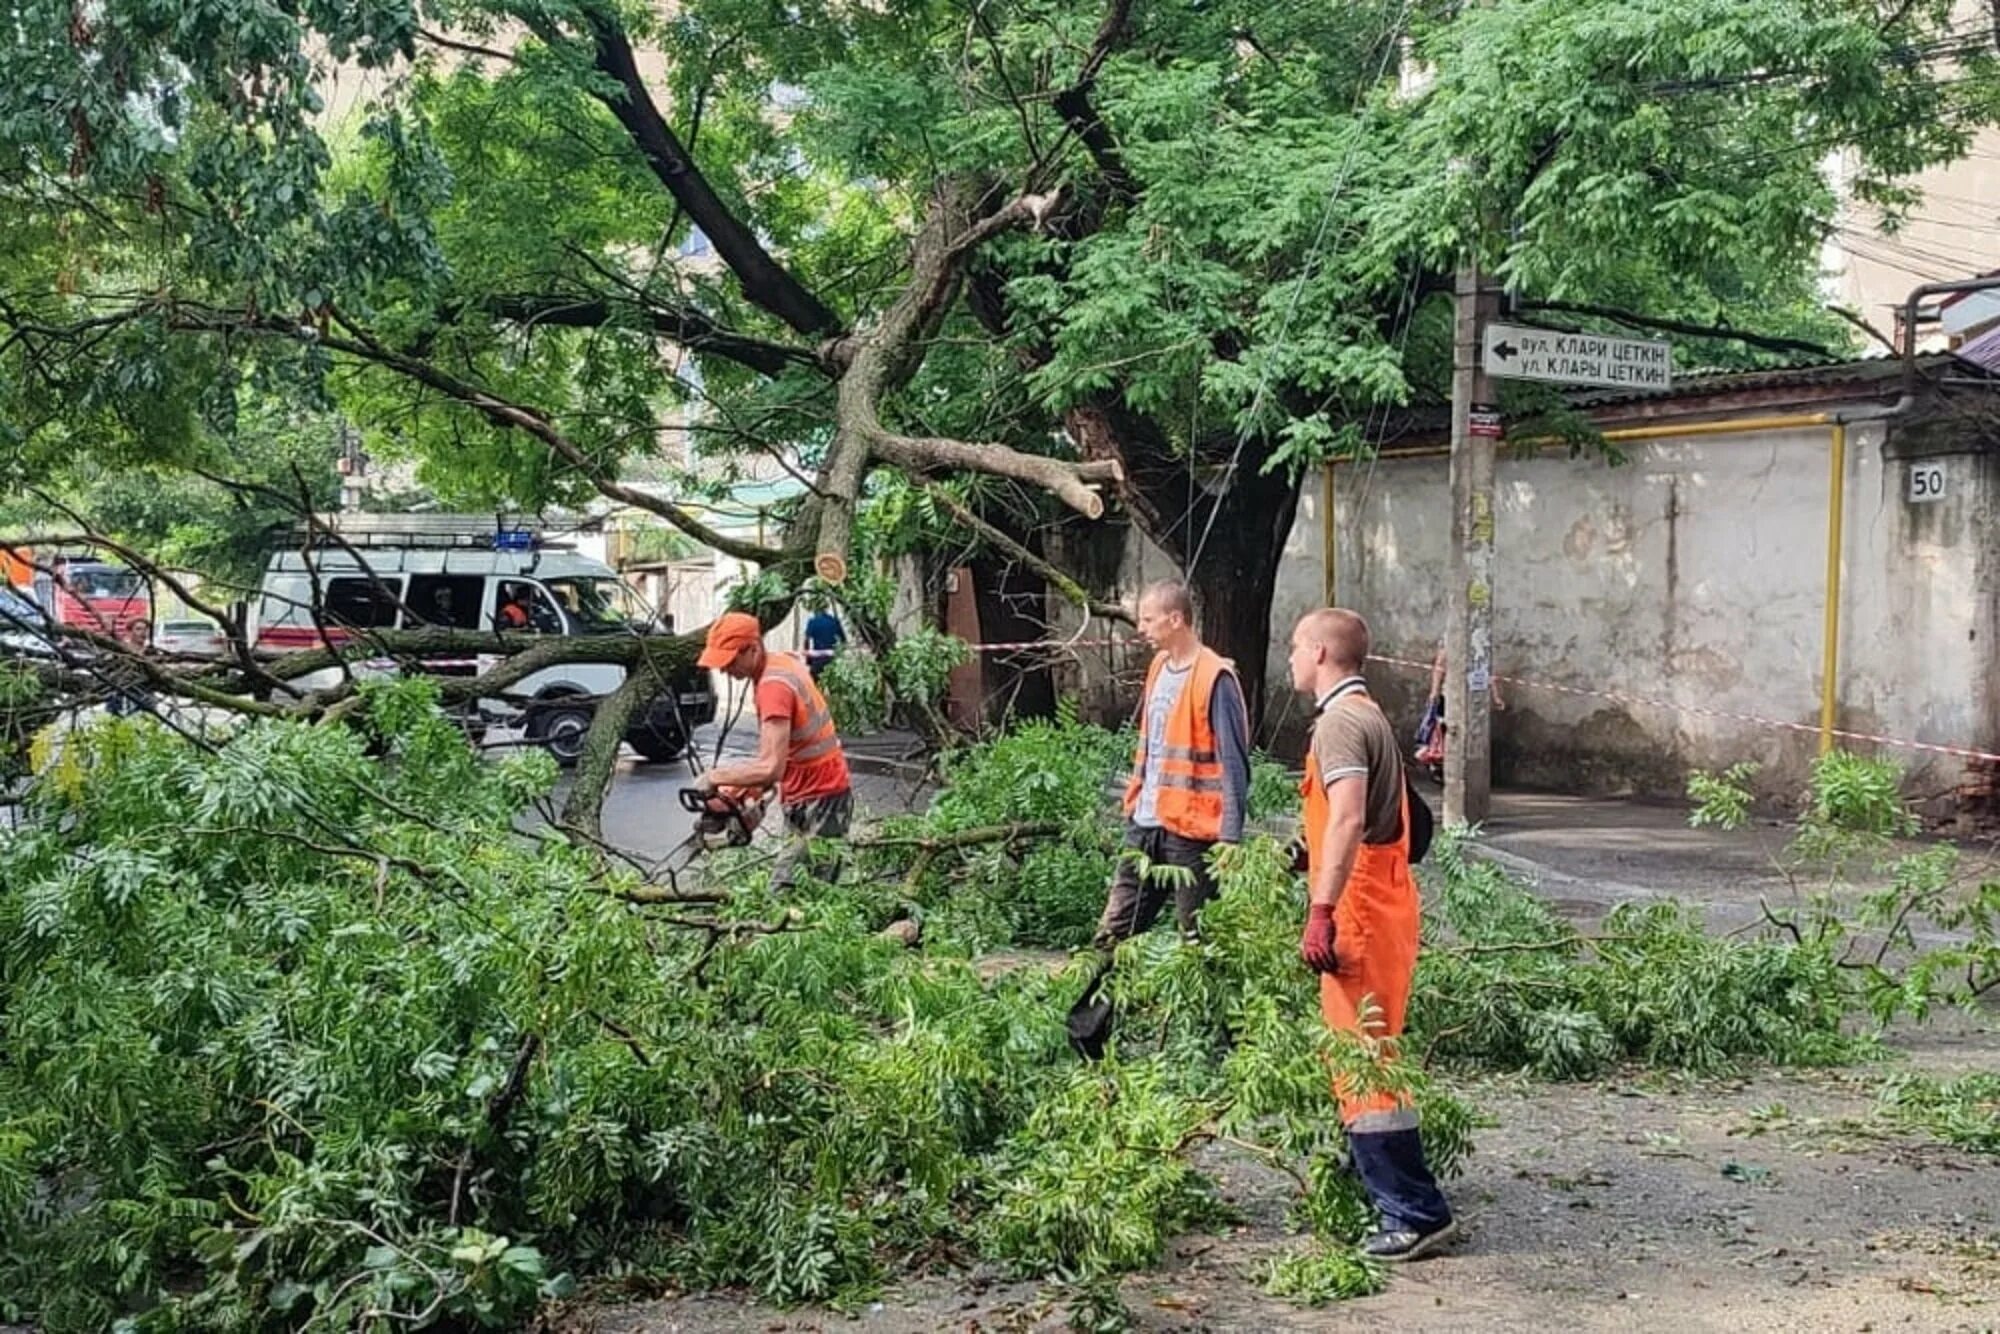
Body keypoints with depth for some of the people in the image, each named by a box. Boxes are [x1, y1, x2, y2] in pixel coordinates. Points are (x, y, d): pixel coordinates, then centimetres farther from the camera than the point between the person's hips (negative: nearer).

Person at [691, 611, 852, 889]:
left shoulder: (774, 686, -23)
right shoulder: (783, 662, 6)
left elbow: (771, 768, -31)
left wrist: (714, 778, -20)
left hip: (818, 805, -10)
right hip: (819, 796, 10)